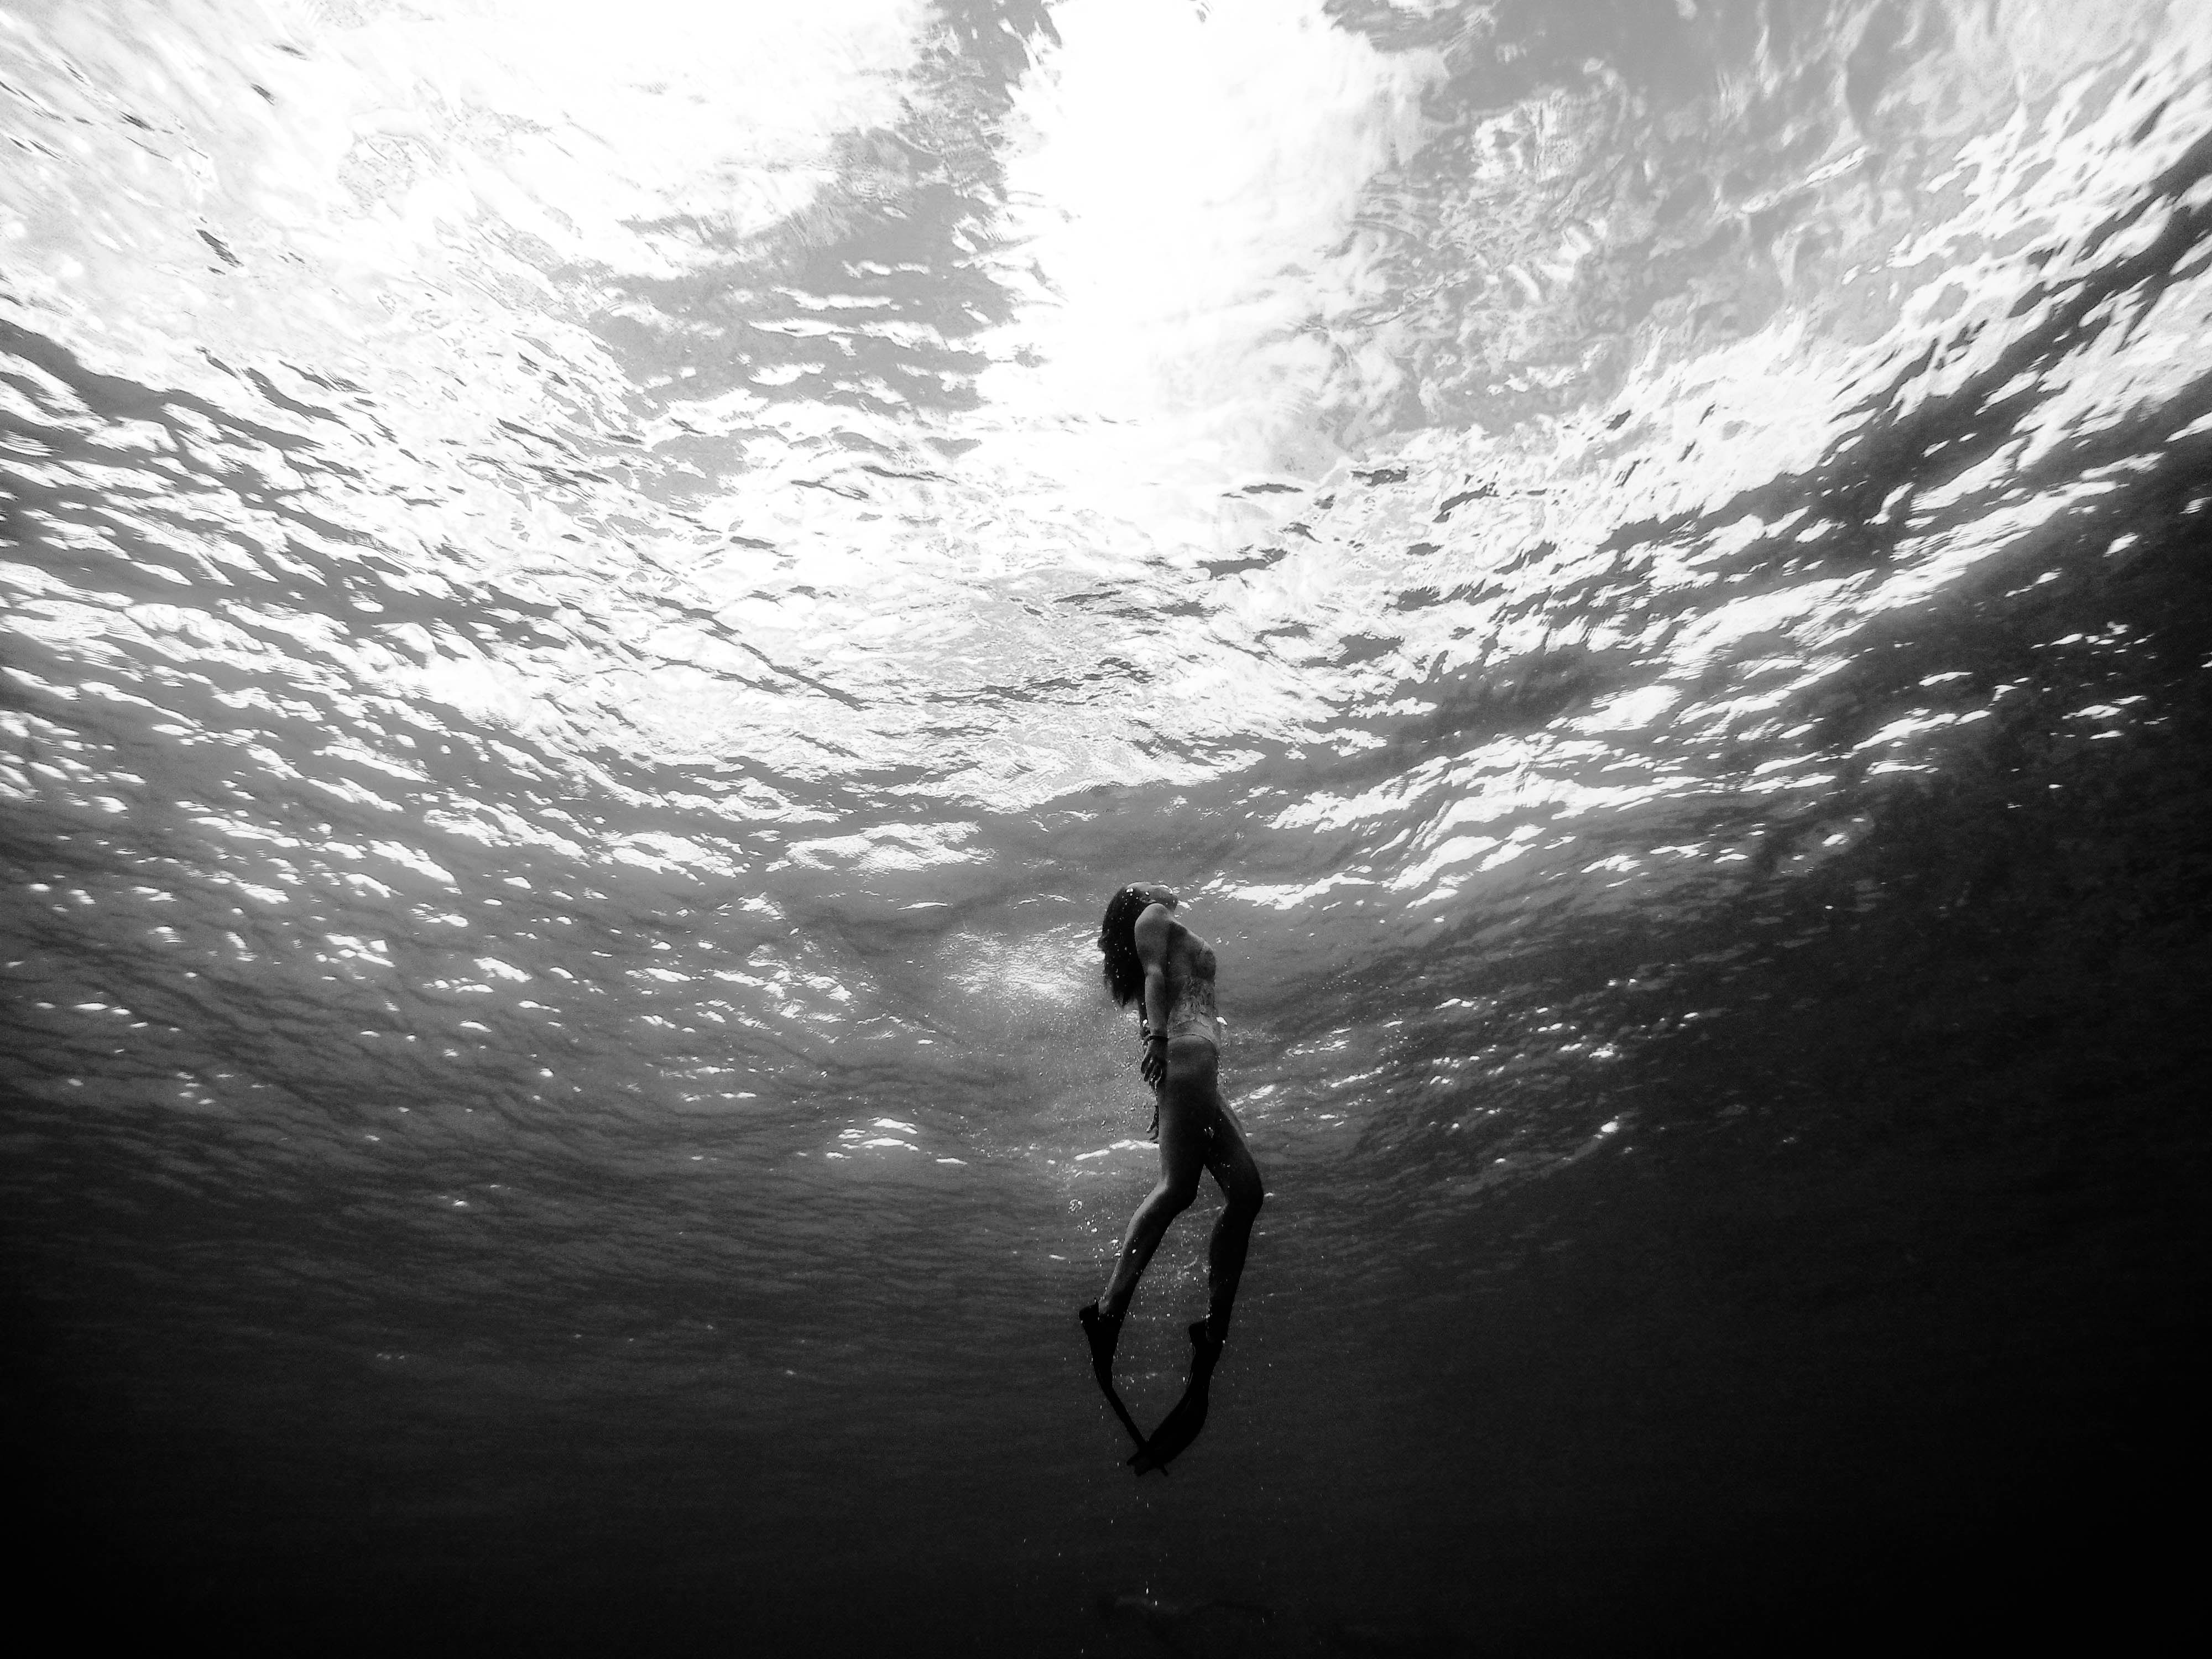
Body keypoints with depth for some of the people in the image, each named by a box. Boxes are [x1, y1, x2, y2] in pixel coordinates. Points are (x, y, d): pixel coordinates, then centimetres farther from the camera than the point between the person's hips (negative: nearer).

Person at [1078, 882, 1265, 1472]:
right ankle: (1109, 1312, -33)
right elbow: (1154, 976, -6)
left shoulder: (1166, 933, 36)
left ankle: (1213, 1331, -10)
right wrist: (1158, 1036, -22)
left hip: (1197, 1077, 9)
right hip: (1187, 1052, -9)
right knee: (1179, 1187, -25)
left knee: (1246, 1194, -4)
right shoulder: (1153, 918, 13)